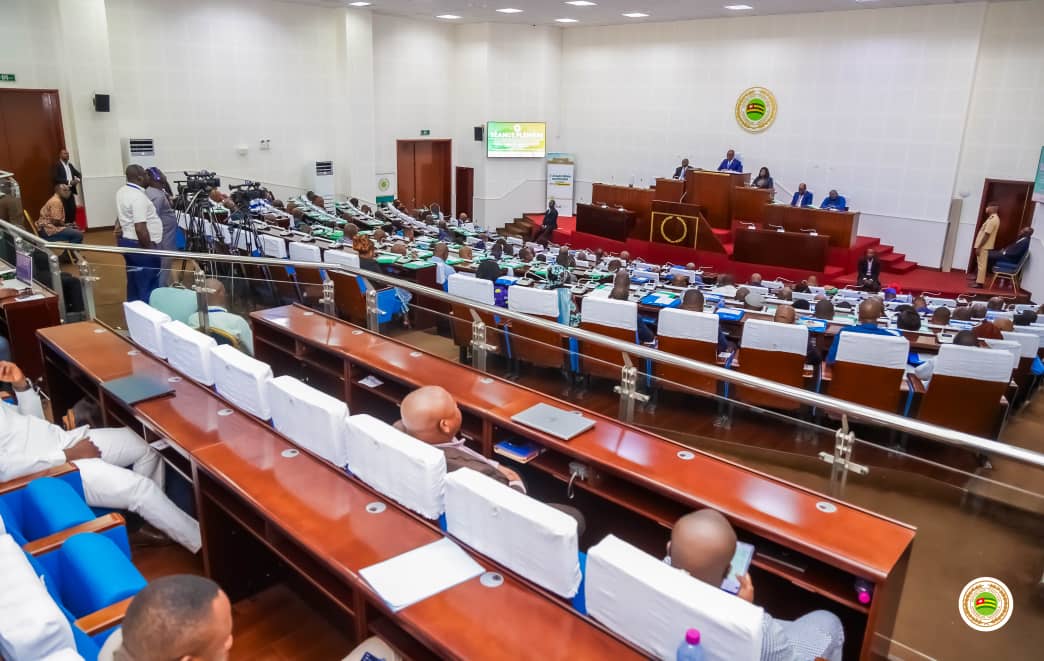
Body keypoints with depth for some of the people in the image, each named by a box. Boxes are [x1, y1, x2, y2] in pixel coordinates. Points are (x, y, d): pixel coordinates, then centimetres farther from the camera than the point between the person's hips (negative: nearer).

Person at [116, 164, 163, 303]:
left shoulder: (121, 192, 10)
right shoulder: (138, 196, -20)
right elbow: (140, 228, -25)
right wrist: (149, 249, -20)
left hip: (126, 241, 10)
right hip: (139, 245, -10)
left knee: (134, 283, 17)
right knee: (148, 286, -5)